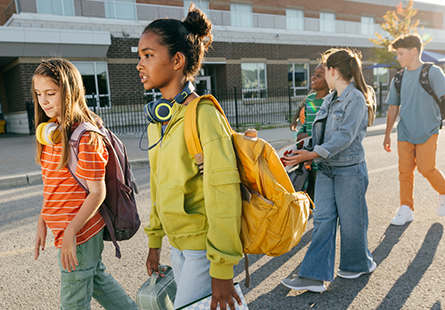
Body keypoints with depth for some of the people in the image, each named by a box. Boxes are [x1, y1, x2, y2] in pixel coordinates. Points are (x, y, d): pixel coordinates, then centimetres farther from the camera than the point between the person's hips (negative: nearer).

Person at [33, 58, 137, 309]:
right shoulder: (52, 132, 6)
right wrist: (42, 223, 11)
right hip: (62, 227, 8)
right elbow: (51, 185, 11)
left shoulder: (85, 137, -20)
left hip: (80, 232, -8)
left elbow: (97, 192, -20)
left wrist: (70, 233, -20)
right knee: (97, 278, 25)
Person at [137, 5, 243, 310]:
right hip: (178, 245, 8)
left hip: (206, 248, -7)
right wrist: (155, 241, 17)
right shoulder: (158, 119, 6)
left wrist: (222, 270, -19)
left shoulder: (203, 114, -19)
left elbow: (223, 193, -21)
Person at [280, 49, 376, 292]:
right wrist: (305, 155, 9)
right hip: (326, 168, 7)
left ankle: (359, 264, 33)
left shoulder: (356, 99, -13)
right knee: (322, 219, 3)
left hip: (349, 170, -7)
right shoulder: (328, 100, 11)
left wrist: (313, 154, -27)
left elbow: (345, 137, -21)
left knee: (350, 219, 8)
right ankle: (315, 276, 7)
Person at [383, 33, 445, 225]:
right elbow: (393, 108, 14)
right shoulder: (398, 79, 9)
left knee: (426, 168, -7)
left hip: (427, 131, -4)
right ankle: (406, 209, 11)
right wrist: (387, 135, 14)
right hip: (404, 132, 4)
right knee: (405, 170, 1)